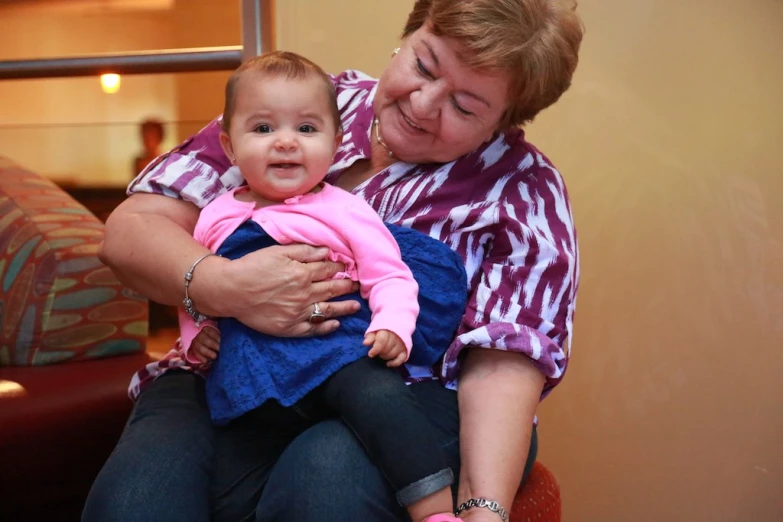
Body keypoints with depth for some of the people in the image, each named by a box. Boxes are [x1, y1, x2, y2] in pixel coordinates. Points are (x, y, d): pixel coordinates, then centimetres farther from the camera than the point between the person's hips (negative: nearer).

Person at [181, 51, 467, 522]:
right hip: (251, 356, 5)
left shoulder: (345, 211, 7)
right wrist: (195, 333, 7)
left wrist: (393, 326, -15)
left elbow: (389, 276, 4)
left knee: (378, 394, -32)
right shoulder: (217, 218, 18)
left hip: (339, 347, -4)